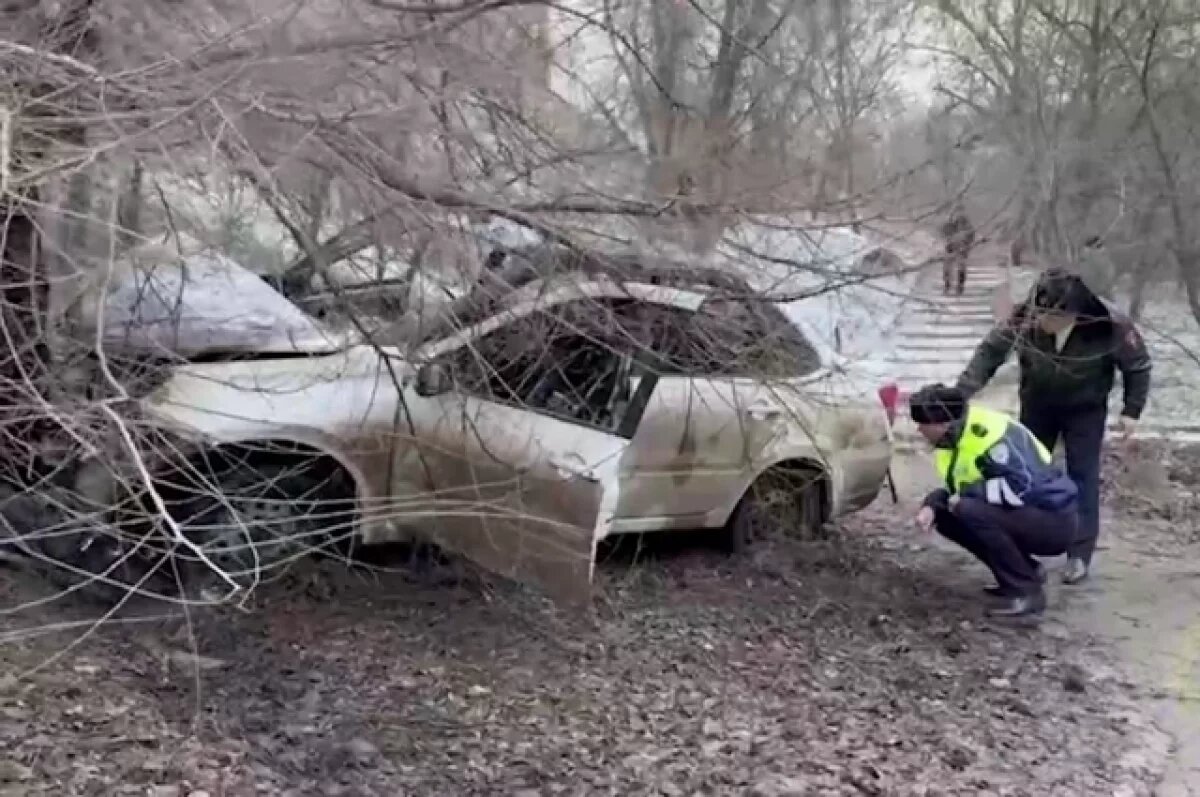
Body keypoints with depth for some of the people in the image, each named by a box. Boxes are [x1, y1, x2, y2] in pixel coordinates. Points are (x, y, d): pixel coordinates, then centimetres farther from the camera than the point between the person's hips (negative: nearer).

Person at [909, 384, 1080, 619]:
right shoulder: (952, 438, 3)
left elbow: (1023, 487, -33)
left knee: (971, 511, -29)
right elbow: (956, 489, 12)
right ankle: (1025, 572, 10)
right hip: (1025, 515, 9)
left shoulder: (990, 435, -26)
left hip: (1055, 521, -9)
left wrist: (969, 491, -23)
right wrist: (932, 505, -9)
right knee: (944, 514, 3)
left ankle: (1027, 591, -15)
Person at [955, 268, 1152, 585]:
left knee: (1082, 475, -5)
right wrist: (961, 392, -25)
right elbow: (990, 351, -19)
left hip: (1086, 408, -2)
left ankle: (1080, 554, 1)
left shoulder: (1110, 325, -32)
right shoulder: (1023, 315, -31)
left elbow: (1138, 366, -14)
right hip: (1037, 403, 2)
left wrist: (1131, 410, -12)